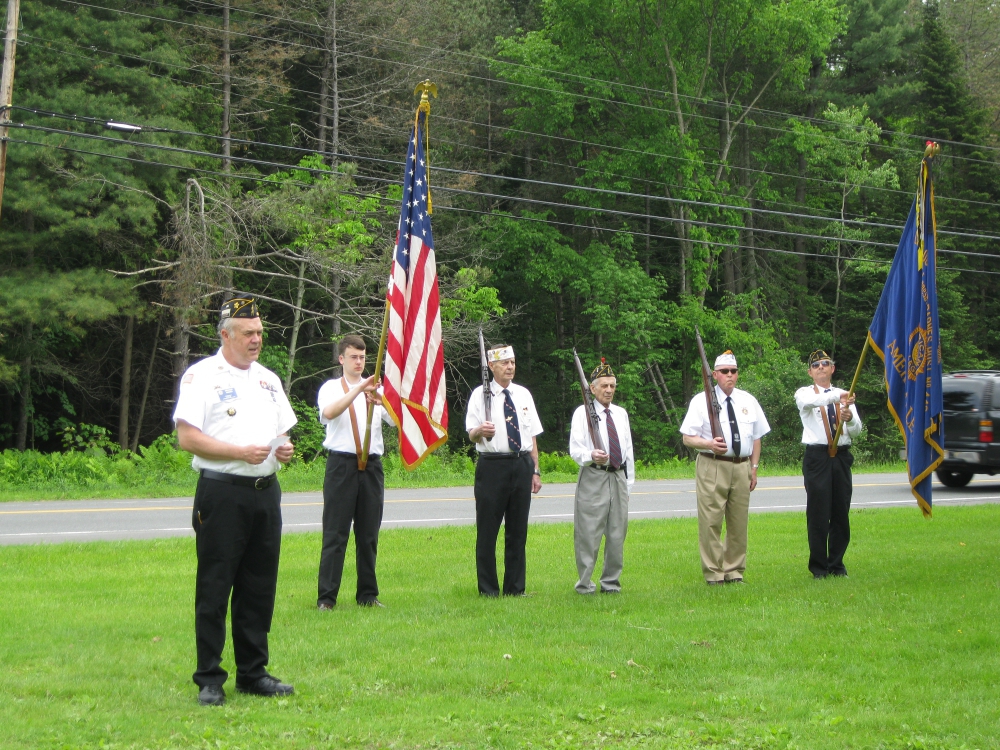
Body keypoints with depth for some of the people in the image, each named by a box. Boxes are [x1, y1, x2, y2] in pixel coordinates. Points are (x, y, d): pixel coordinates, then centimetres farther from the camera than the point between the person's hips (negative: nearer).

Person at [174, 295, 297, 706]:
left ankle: (253, 672, 18)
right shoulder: (202, 376, -4)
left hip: (266, 491, 6)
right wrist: (240, 452, -17)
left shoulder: (268, 379, 18)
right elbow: (187, 438, -11)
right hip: (222, 492, -6)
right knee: (214, 588, -3)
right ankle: (209, 679, 2)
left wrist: (284, 449, 1)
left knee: (260, 587, 9)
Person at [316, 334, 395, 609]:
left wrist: (380, 401, -21)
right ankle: (326, 597, -2)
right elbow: (329, 412, -19)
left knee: (369, 534, 8)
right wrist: (358, 390, -26)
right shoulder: (331, 388, 4)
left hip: (372, 465, 4)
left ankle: (367, 594, 17)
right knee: (335, 534, -4)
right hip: (342, 464, -4)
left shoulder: (376, 390, 14)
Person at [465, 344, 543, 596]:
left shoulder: (523, 394, 13)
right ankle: (488, 590, 4)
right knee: (487, 530, -2)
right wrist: (480, 430, -30)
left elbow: (532, 436, 14)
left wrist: (535, 471, 8)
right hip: (492, 466, -4)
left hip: (522, 465, 4)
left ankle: (515, 588, 15)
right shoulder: (481, 395, -1)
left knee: (518, 530, 8)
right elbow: (471, 434, -7)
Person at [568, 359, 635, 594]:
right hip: (593, 478, -5)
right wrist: (591, 456, -30)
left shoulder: (621, 414, 17)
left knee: (617, 533, 7)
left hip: (618, 477, 5)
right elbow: (575, 449, -8)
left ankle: (611, 582, 17)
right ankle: (585, 584, 1)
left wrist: (629, 482, 16)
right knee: (589, 533, -6)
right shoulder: (583, 413, 0)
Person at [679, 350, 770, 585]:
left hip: (741, 467, 4)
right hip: (712, 467, -4)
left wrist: (754, 468, 9)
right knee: (711, 522, -7)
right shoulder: (701, 401, 1)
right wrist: (709, 444, -20)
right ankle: (713, 574, -1)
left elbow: (756, 437, 16)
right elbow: (688, 438, -2)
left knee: (739, 522, 6)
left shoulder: (748, 401, 13)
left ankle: (734, 572, 15)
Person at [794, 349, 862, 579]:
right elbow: (811, 401, -24)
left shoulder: (844, 396, 13)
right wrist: (837, 397, -41)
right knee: (818, 513, -4)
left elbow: (857, 431, 3)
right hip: (817, 456, -3)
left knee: (841, 513, 6)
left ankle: (837, 564, 16)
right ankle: (819, 567, 4)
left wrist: (849, 418, -20)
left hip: (842, 457, 3)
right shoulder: (804, 394, 3)